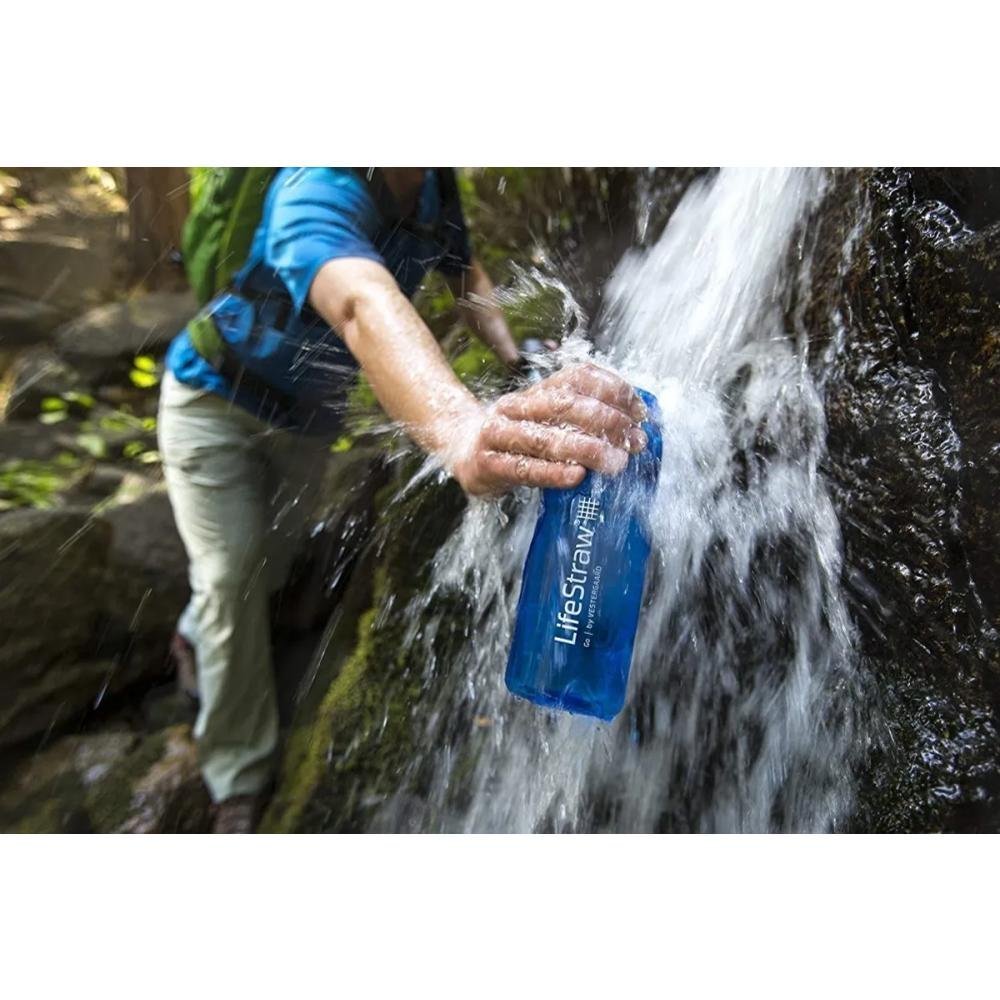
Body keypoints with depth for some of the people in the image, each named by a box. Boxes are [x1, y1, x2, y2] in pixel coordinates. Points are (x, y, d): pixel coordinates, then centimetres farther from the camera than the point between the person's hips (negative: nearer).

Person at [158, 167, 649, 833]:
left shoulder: (434, 189, -11)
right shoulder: (321, 186, -35)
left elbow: (467, 273, 5)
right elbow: (364, 306, -57)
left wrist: (520, 364, -13)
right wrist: (465, 433, -78)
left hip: (309, 413, 6)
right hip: (215, 397, -6)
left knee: (275, 557, 17)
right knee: (232, 575, -8)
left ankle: (199, 634, 52)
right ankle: (241, 781, 12)